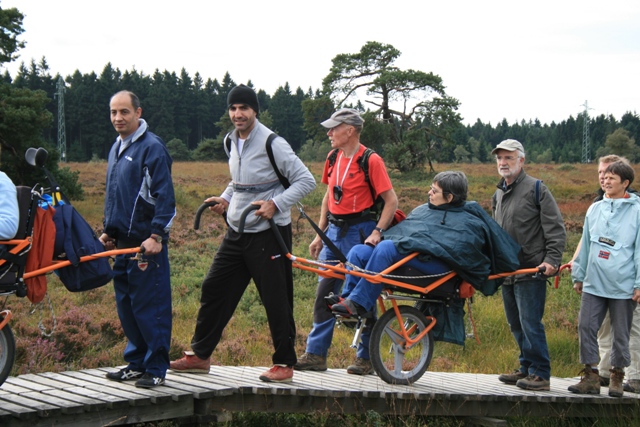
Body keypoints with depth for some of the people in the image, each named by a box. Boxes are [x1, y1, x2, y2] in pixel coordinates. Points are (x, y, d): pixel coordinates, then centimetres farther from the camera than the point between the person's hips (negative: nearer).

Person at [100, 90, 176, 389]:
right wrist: (109, 231, 22)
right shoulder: (116, 149, 17)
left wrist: (156, 235, -21)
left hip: (147, 244, -9)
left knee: (150, 307, -4)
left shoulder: (152, 147, -10)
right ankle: (136, 363, 22)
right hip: (123, 242, 9)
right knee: (126, 307, 12)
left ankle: (156, 369, 3)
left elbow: (165, 196, -15)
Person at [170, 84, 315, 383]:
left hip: (268, 234, -8)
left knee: (276, 300, -1)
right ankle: (199, 355, 21)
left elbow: (306, 181, -14)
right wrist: (225, 199, 9)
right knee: (214, 290, 10)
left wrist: (275, 204, -22)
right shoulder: (234, 142, 11)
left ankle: (284, 364, 10)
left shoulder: (272, 143, -13)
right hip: (237, 232, 8)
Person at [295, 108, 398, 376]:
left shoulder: (371, 161, -11)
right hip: (334, 232, 7)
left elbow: (391, 200, -12)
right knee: (324, 293, 5)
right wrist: (319, 235, 15)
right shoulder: (333, 158, 11)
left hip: (359, 233, -7)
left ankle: (366, 358, 10)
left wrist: (377, 232, -21)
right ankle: (315, 355, 9)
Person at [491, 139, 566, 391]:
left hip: (531, 271, -8)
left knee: (530, 323, -9)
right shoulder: (498, 195, 18)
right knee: (516, 324, 12)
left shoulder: (536, 189, -5)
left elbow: (556, 228, -8)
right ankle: (527, 368, 22)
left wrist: (552, 260, -17)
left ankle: (540, 374, -3)